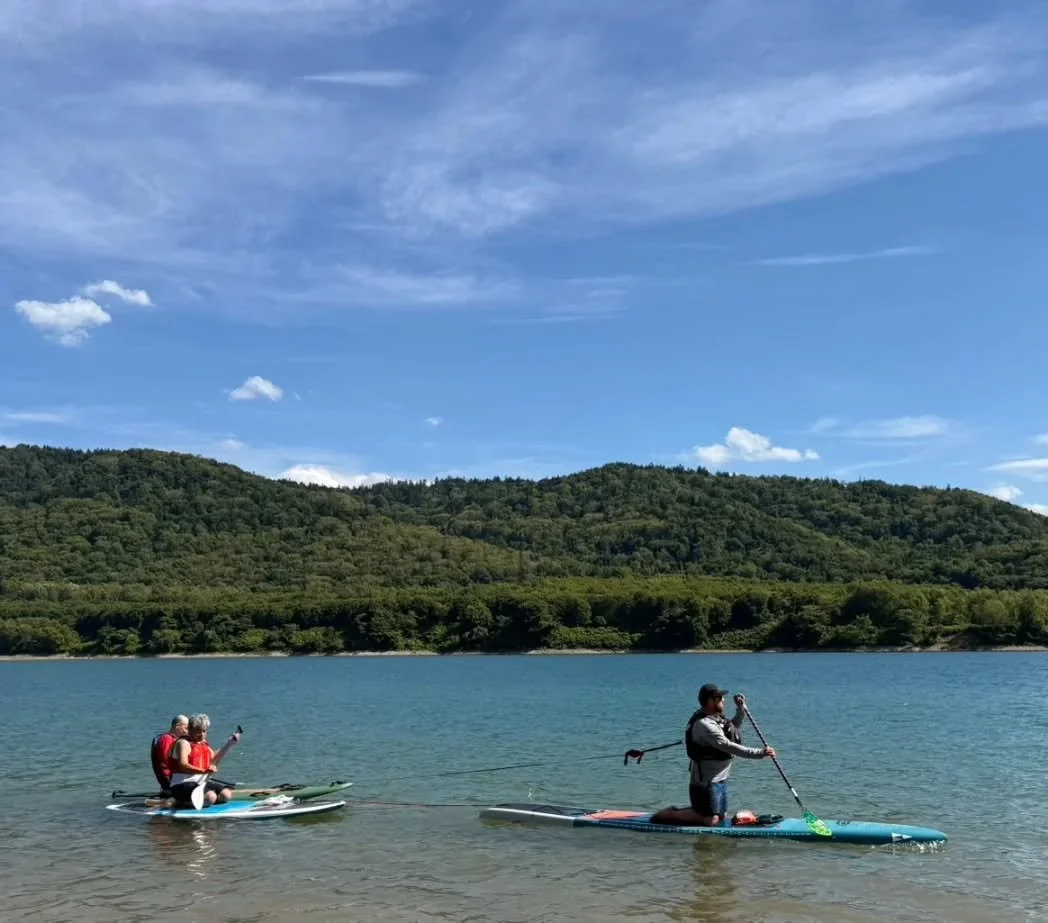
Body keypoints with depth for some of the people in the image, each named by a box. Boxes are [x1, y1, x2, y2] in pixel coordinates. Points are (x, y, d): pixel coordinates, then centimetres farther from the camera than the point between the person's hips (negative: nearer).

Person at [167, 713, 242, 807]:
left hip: (202, 781, 9)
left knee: (226, 794, -9)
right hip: (183, 784, -9)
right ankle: (182, 803, -10)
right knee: (210, 797, -30)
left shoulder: (204, 743, 18)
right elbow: (183, 766, -24)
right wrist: (203, 771, -38)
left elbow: (214, 760, 26)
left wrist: (229, 744, 19)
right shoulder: (184, 743, -9)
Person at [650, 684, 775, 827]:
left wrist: (741, 709, 13)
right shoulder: (704, 725, -23)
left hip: (719, 779, 10)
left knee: (722, 817, 15)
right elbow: (729, 747, -29)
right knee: (711, 820, -9)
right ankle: (668, 815, 1)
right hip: (706, 782, -10)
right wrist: (760, 753, -28)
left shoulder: (716, 718, 9)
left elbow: (733, 729, 28)